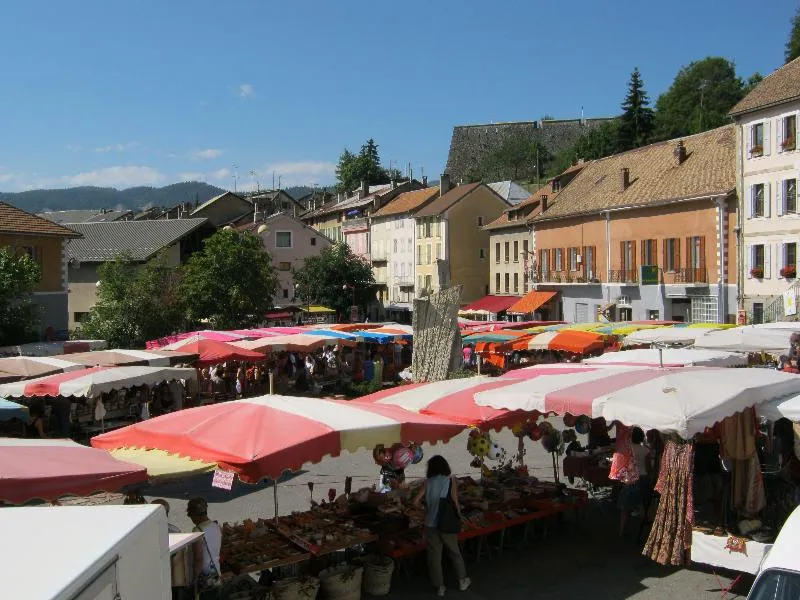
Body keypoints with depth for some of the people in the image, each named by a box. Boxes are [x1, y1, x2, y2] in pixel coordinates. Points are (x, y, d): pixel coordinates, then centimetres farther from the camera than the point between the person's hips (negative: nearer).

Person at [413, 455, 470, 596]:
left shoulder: (428, 482, -3)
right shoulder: (451, 480, -8)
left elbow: (416, 502, -5)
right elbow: (455, 502, -13)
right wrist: (459, 515, 4)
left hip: (431, 524, 1)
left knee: (434, 555, 12)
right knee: (455, 552, 18)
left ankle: (440, 587, 19)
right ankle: (463, 581, 29)